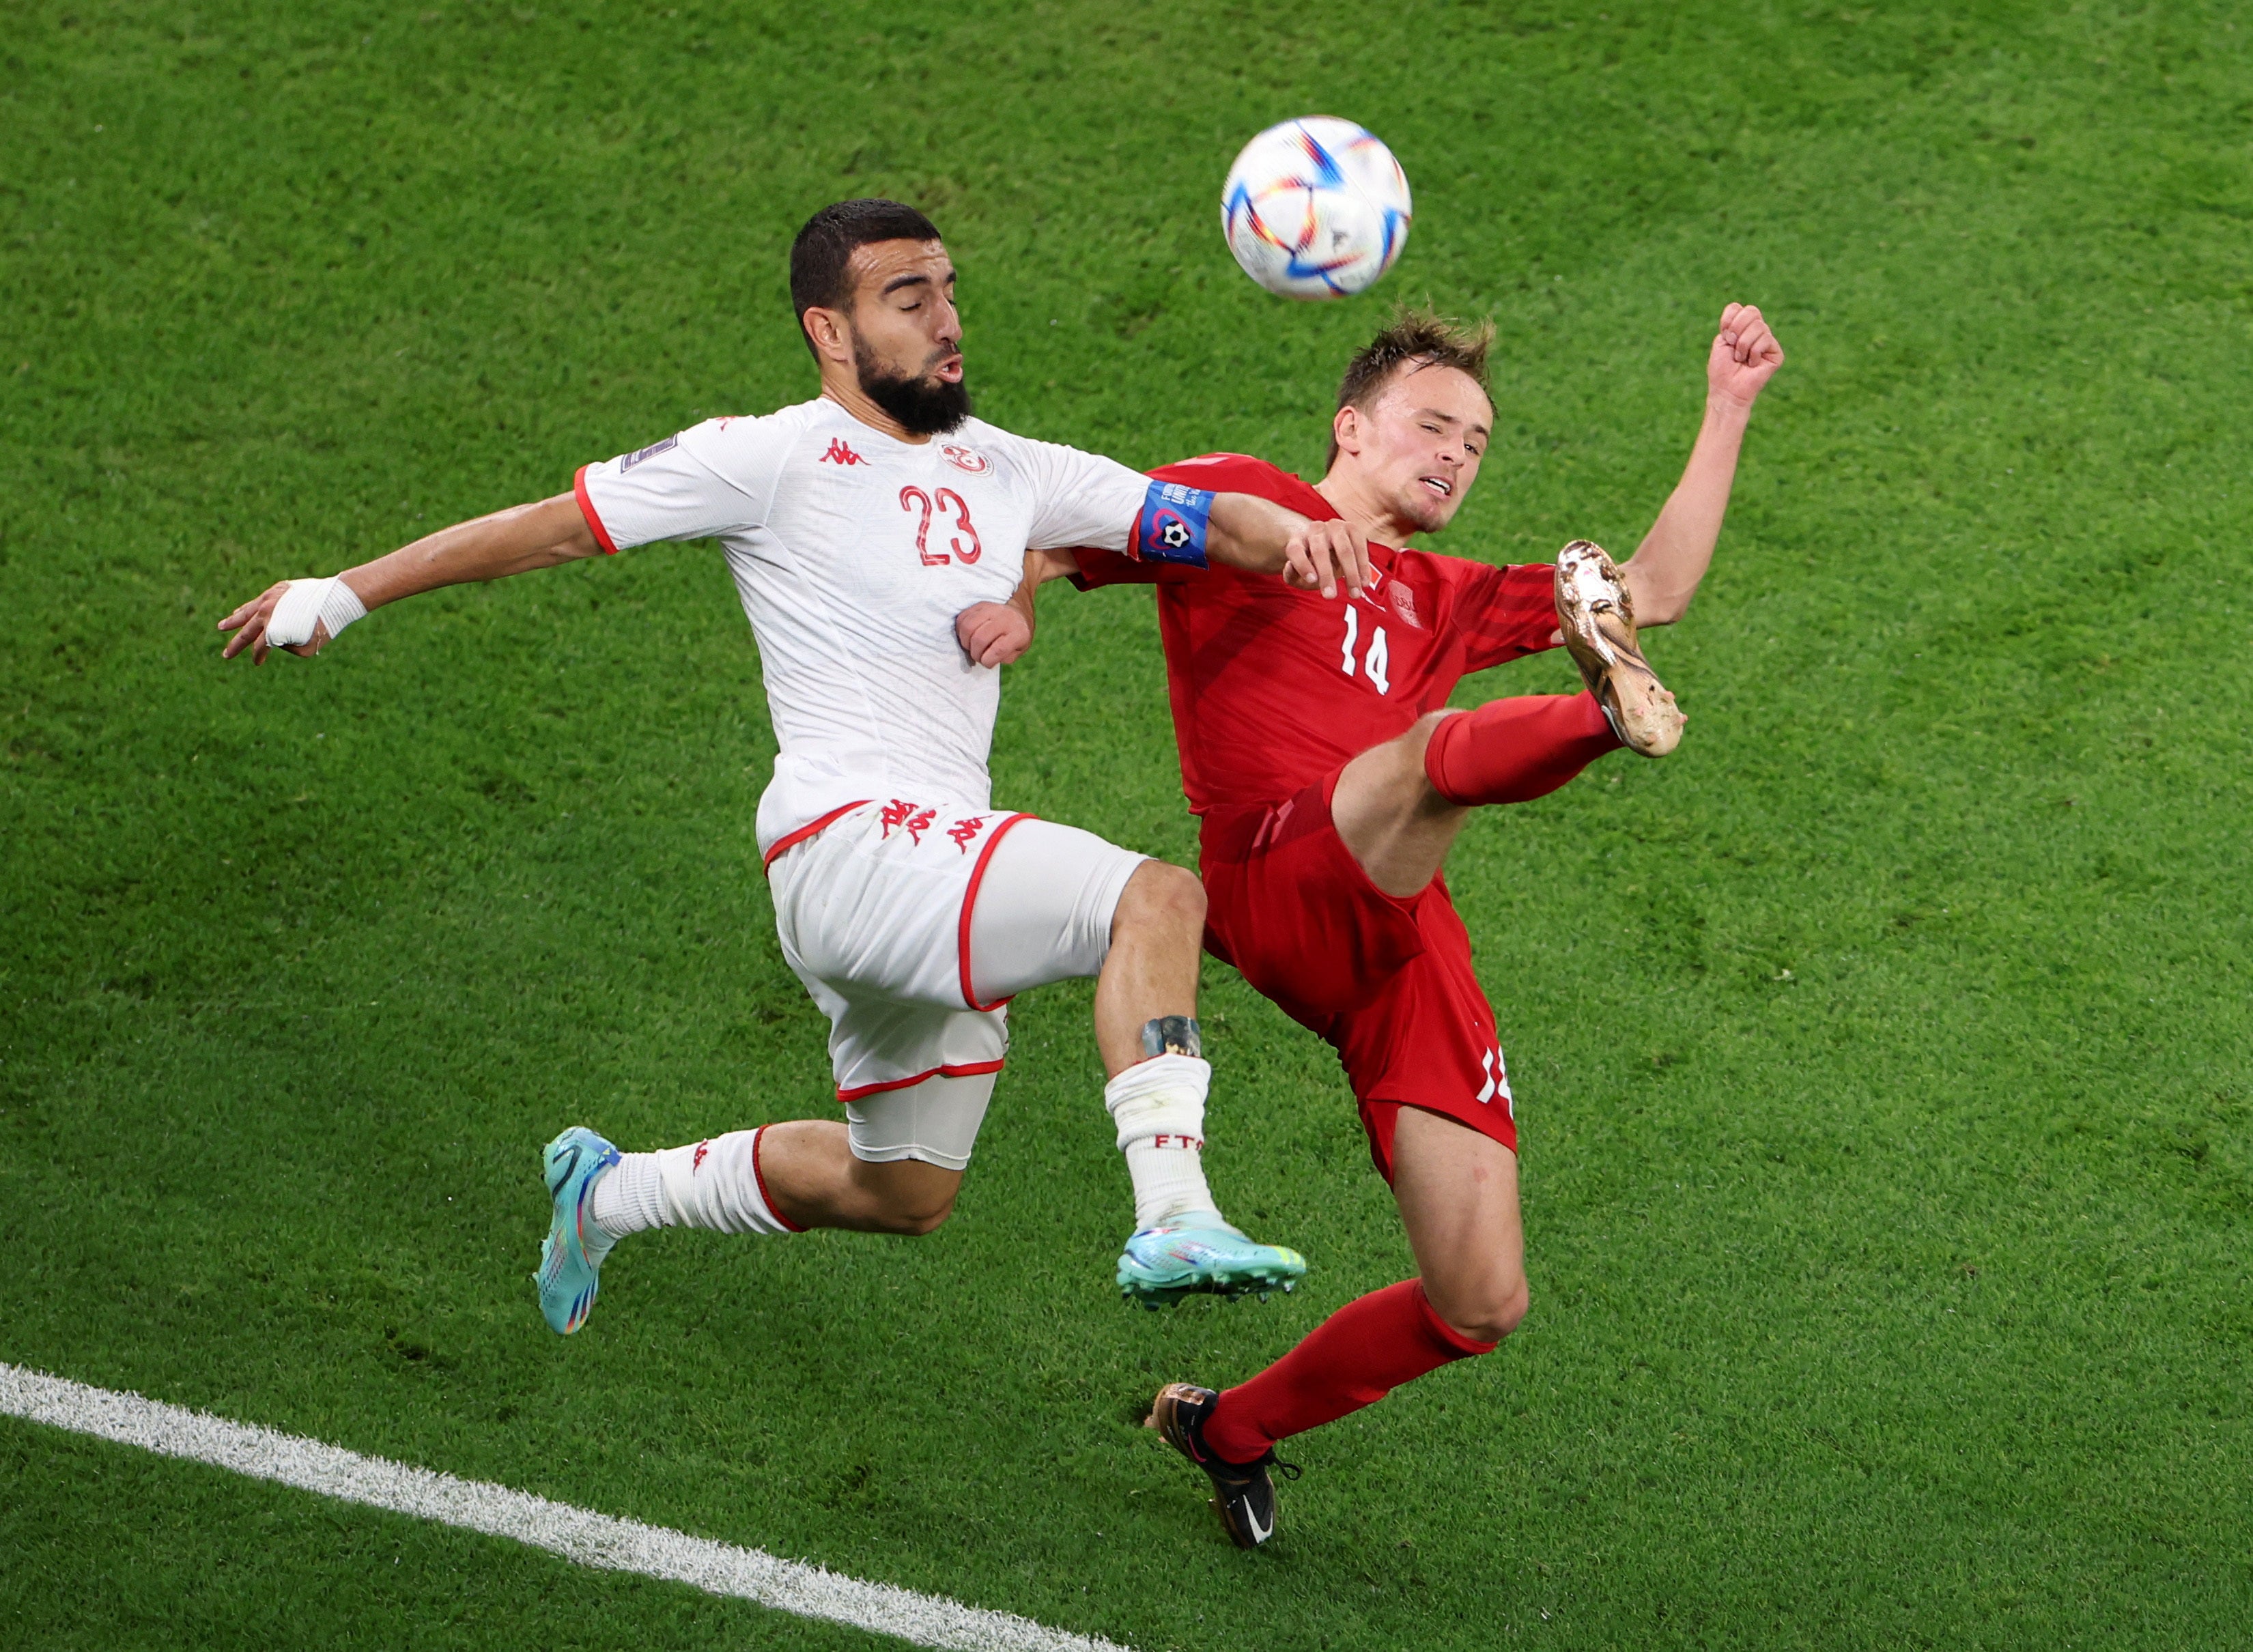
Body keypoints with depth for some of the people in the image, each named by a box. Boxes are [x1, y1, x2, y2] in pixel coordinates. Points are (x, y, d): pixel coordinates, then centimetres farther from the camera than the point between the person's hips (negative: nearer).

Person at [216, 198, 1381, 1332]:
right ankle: (1171, 1217, -34)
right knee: (1156, 899, -27)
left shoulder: (1005, 472, 14)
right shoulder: (773, 460, -4)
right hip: (850, 846, -8)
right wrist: (343, 594, 2)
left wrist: (1287, 529, -12)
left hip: (945, 868, 8)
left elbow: (1190, 519, 11)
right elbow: (554, 527, 0)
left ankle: (608, 1192, 38)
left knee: (901, 1195, 20)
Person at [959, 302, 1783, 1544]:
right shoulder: (1241, 500, 17)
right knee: (1435, 749, -38)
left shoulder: (1439, 602, 34)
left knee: (1482, 1305, 0)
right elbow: (1048, 533, 11)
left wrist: (1727, 409, 26)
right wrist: (1008, 598, -13)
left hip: (1406, 950, 6)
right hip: (1282, 881, -6)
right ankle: (1605, 713, -69)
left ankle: (1232, 1430, 19)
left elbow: (1655, 593, 30)